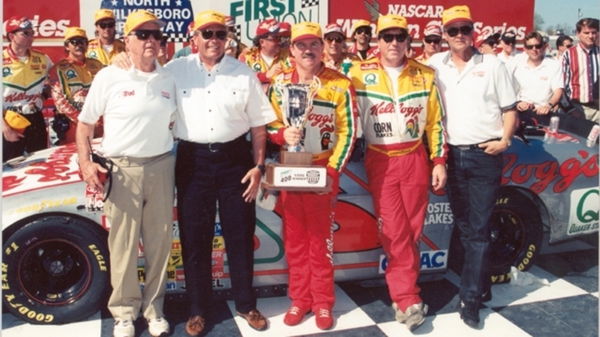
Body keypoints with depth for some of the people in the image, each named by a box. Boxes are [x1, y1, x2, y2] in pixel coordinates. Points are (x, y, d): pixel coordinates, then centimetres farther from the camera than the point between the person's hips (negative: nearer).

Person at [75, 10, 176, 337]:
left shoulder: (169, 79, 7)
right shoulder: (109, 77, -2)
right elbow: (85, 123, 3)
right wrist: (85, 163, -8)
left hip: (161, 166, 3)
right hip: (122, 169, -3)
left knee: (159, 242, 9)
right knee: (123, 244, 4)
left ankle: (154, 308, 25)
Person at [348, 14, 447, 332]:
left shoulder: (424, 75, 5)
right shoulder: (360, 73, 0)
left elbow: (435, 121, 8)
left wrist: (439, 161, 4)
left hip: (415, 159, 2)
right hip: (380, 161, -2)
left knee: (412, 229, 6)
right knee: (394, 231, -2)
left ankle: (402, 294, 22)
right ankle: (408, 299, 7)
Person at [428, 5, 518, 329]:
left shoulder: (492, 64, 3)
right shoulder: (435, 65, 6)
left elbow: (509, 108, 5)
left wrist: (505, 139, -10)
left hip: (485, 156, -2)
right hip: (452, 155, 3)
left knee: (479, 229, -2)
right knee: (465, 227, 11)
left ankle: (470, 298, 3)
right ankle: (481, 286, 27)